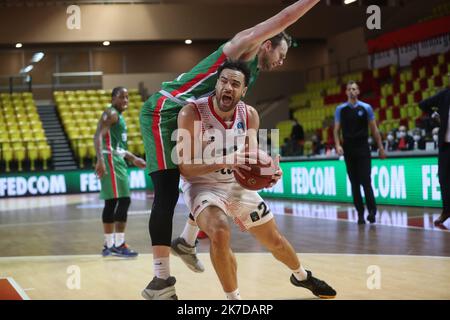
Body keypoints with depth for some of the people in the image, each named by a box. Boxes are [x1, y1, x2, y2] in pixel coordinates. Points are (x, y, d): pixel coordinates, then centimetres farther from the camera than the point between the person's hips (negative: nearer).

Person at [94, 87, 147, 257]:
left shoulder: (119, 116, 22)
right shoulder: (111, 114, -9)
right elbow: (98, 136, -22)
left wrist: (133, 159, 30)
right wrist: (100, 160, -33)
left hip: (117, 160, 10)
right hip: (111, 160, -10)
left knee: (111, 203, 11)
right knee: (124, 200, -13)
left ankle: (109, 245, 16)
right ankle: (119, 245, -13)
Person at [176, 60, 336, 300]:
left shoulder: (249, 115, -10)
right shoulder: (191, 113, -25)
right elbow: (185, 168, -26)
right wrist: (225, 162, -42)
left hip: (238, 185, 5)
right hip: (203, 185, -5)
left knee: (275, 240, 16)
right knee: (220, 234, -35)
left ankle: (302, 276, 49)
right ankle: (233, 298, -13)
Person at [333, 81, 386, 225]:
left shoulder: (366, 108, 3)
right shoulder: (340, 109, 6)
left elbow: (374, 129, 5)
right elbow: (336, 129, 5)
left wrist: (380, 147, 3)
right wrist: (338, 145, -11)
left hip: (363, 149, -2)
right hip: (348, 150, 2)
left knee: (366, 181, -10)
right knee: (354, 183, 4)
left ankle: (372, 211, -4)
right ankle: (360, 213, 9)